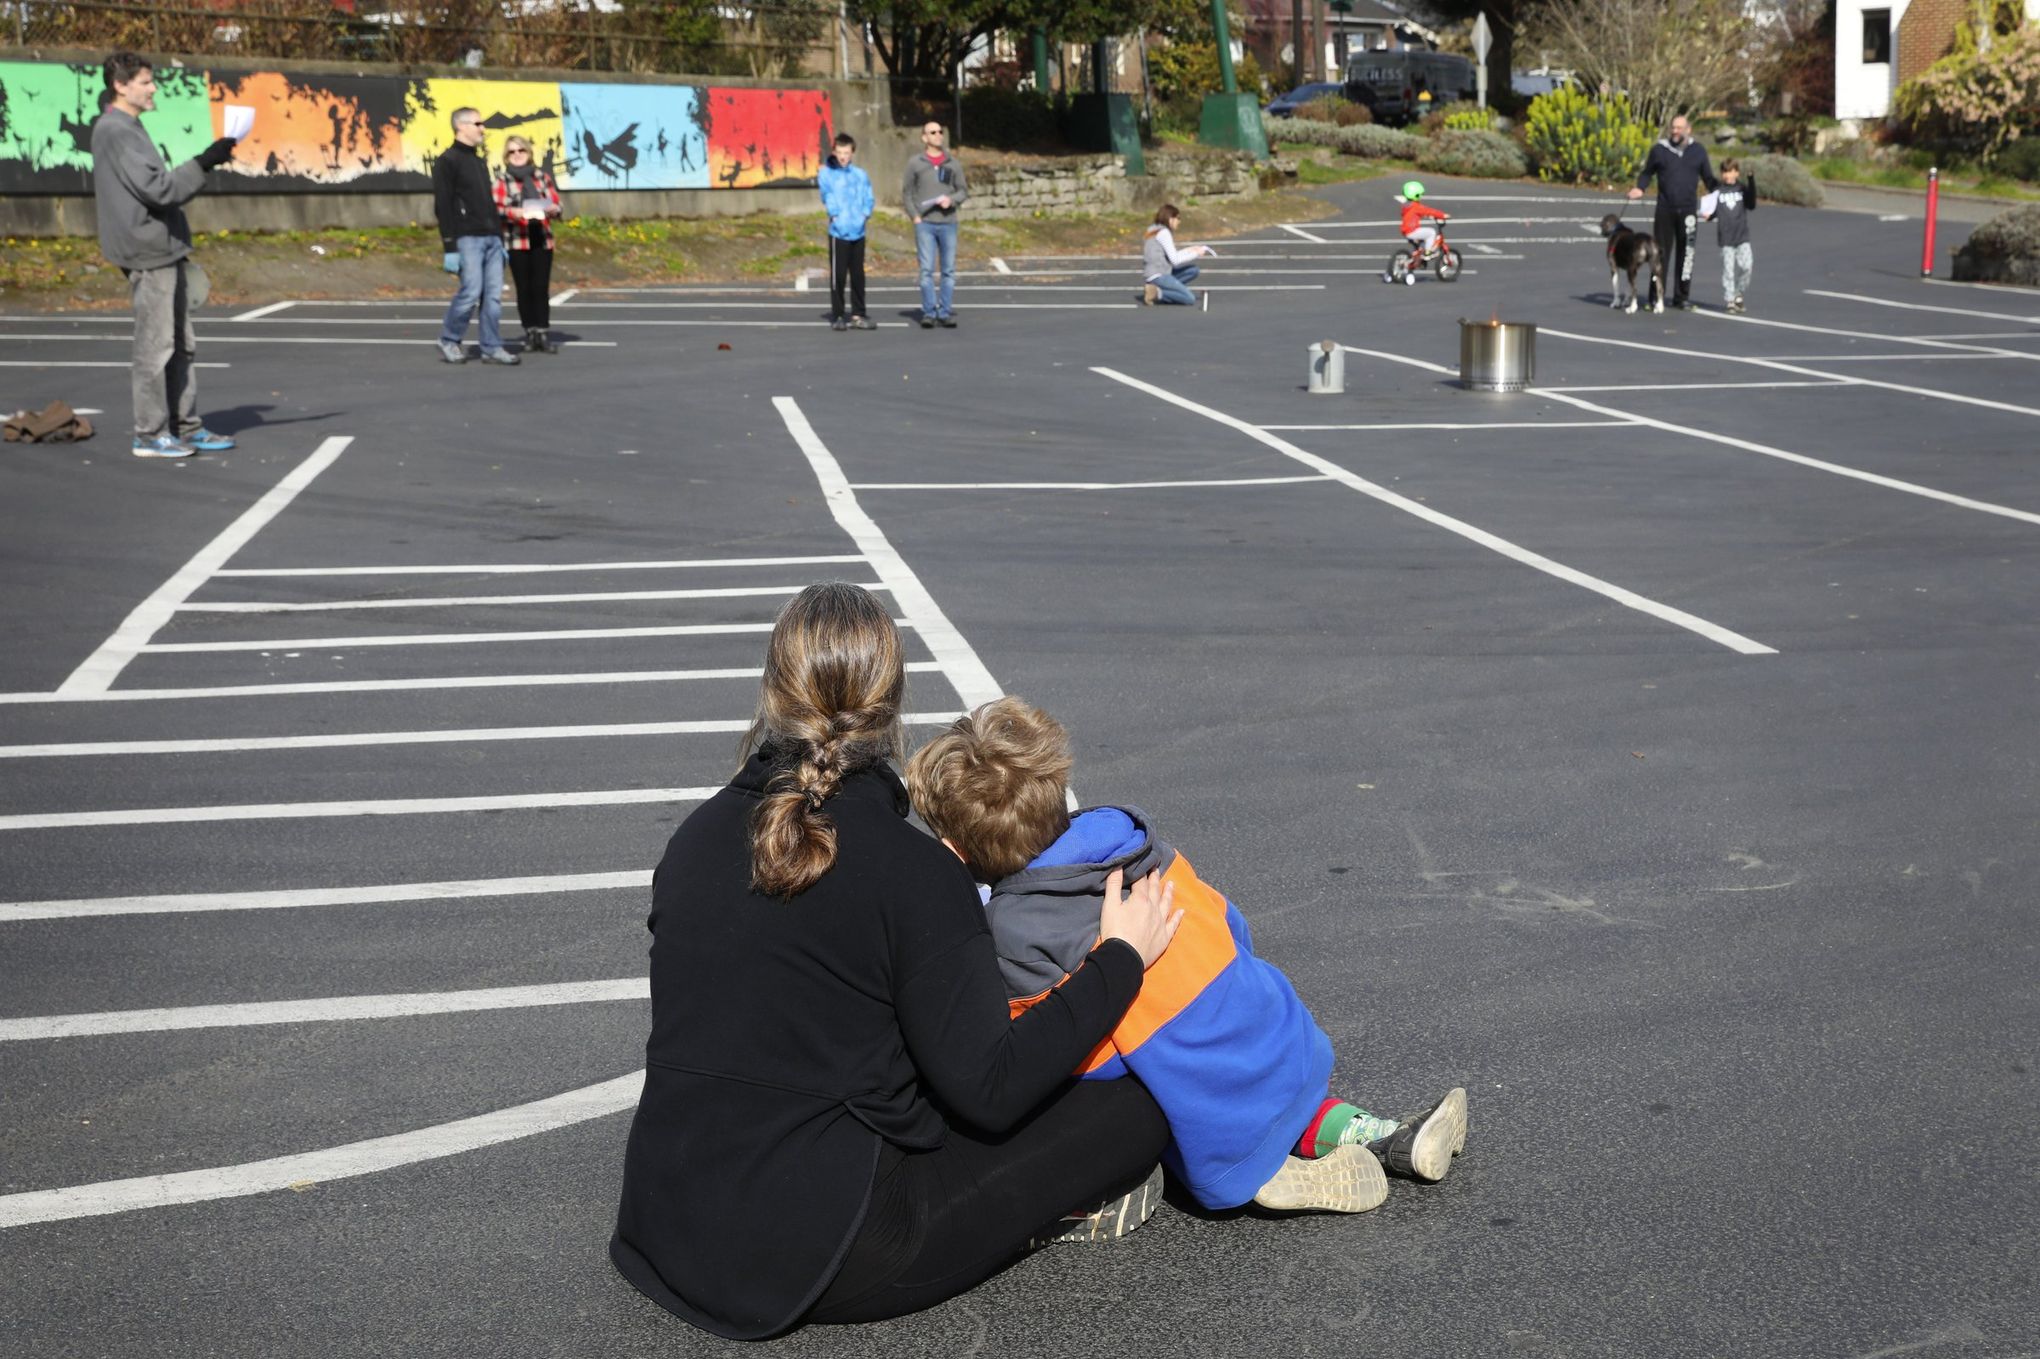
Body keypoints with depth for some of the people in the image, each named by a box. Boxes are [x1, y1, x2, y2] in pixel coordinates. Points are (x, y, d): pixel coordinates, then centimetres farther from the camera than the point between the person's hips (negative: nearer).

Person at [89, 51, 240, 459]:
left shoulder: (129, 129, 18)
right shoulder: (116, 133, -13)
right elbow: (157, 188, -21)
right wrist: (204, 163, -20)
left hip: (165, 252, 10)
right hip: (148, 256, -10)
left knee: (180, 345, 12)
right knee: (155, 346, -5)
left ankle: (186, 427, 18)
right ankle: (151, 434, 1)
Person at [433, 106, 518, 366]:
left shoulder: (480, 162, 22)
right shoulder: (447, 161, -4)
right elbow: (443, 206, -10)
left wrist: (500, 239, 20)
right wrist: (449, 248, -16)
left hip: (491, 238, 7)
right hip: (467, 238, -7)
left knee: (493, 295, 1)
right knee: (471, 291, -12)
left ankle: (492, 348, 4)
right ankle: (449, 342, 4)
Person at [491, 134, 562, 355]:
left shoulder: (541, 175, 11)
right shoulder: (502, 179, 4)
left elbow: (557, 203, 11)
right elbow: (496, 208, -3)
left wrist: (552, 209, -11)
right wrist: (513, 212, -21)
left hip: (542, 239, 1)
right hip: (516, 242, -1)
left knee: (541, 287, -3)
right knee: (524, 288, 1)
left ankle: (544, 334, -3)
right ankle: (530, 333, 8)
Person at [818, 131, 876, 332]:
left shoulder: (860, 174, 9)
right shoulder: (827, 173, -1)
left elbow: (868, 197, 9)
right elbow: (827, 197, -8)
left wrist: (865, 214, -6)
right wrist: (835, 215, -16)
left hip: (858, 231, 4)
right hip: (839, 232, -4)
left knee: (857, 275, 10)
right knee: (838, 275, -2)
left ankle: (857, 315, 18)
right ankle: (837, 316, 5)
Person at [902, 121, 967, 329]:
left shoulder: (952, 163, 9)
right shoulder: (915, 163, 5)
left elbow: (963, 190, 11)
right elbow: (907, 193, 7)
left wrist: (952, 199, -10)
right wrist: (914, 216, -4)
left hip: (948, 223, 2)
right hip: (925, 224, -2)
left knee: (949, 270, 2)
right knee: (926, 270, -5)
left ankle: (944, 313, 7)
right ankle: (929, 312, -1)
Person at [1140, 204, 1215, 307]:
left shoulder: (1155, 231, 16)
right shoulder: (1163, 232, -13)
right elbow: (1175, 260, -13)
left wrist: (1189, 250, 11)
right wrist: (1196, 254, -3)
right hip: (1158, 276, -10)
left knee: (1193, 270, 16)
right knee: (1190, 299, -14)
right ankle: (1157, 293, -12)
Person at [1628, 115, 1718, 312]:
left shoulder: (1698, 151, 7)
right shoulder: (1659, 150, 3)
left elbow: (1708, 177, 14)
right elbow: (1647, 172, 12)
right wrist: (1639, 188, -6)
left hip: (1688, 210, 1)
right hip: (1665, 210, -1)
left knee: (1685, 253, 2)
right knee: (1661, 252, 2)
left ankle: (1682, 297, 10)